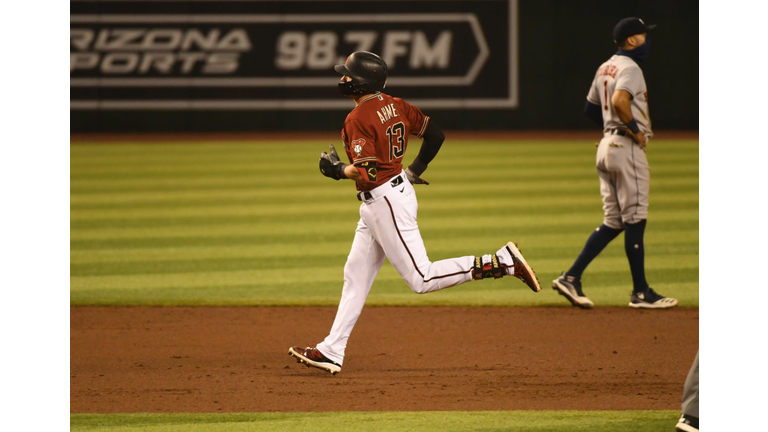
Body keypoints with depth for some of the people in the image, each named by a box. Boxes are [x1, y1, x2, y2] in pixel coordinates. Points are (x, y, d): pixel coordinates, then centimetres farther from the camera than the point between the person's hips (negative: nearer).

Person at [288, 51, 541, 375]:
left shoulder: (358, 119, -18)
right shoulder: (395, 106, 6)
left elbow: (367, 172, -24)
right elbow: (436, 134, 12)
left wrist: (338, 170, -7)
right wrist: (415, 170, 23)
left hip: (386, 200, -10)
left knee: (421, 279, -8)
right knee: (356, 276, 13)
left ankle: (504, 262, -12)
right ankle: (331, 352, 15)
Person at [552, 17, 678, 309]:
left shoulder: (605, 68, 16)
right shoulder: (629, 68, -12)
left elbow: (590, 108, 24)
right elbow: (619, 101, -29)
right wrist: (635, 130, -17)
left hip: (607, 145, 9)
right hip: (627, 147, -9)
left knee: (613, 222, 11)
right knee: (634, 219, -4)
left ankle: (571, 277, 3)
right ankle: (641, 293, 0)